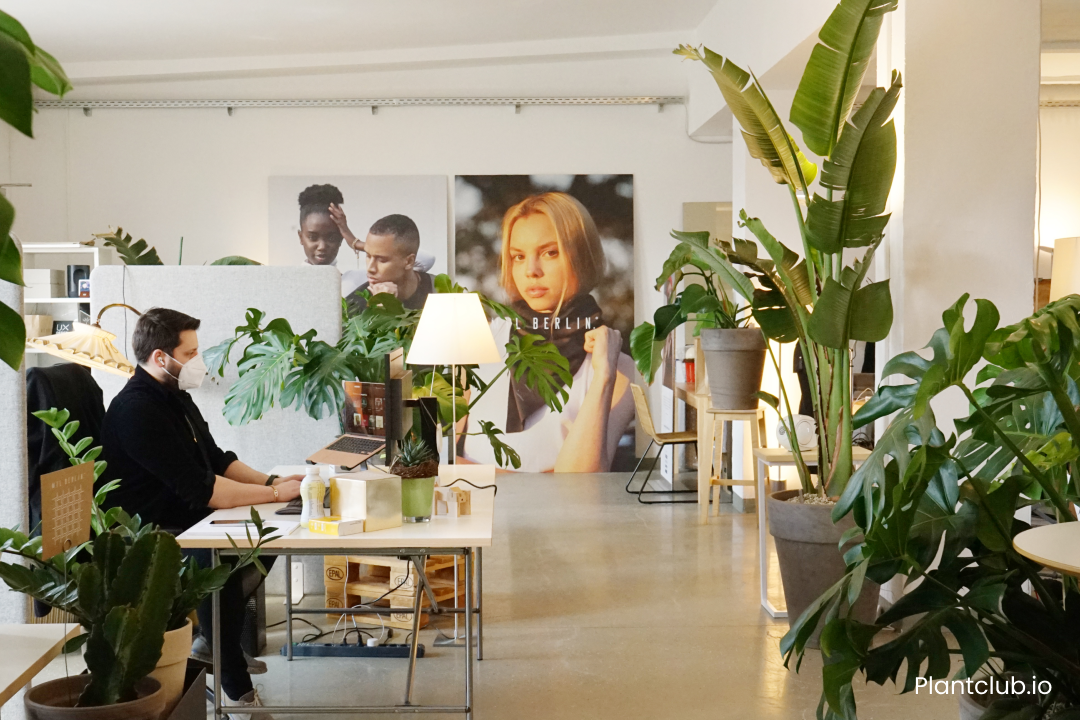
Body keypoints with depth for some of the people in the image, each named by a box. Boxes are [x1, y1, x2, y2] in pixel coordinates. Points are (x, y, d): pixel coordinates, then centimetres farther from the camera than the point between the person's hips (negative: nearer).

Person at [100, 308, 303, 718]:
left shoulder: (174, 396, 11)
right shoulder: (137, 410, -22)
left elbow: (216, 460, 15)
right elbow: (200, 489, -27)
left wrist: (271, 481, -1)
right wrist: (275, 493, -22)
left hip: (183, 522, 11)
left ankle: (213, 637, 15)